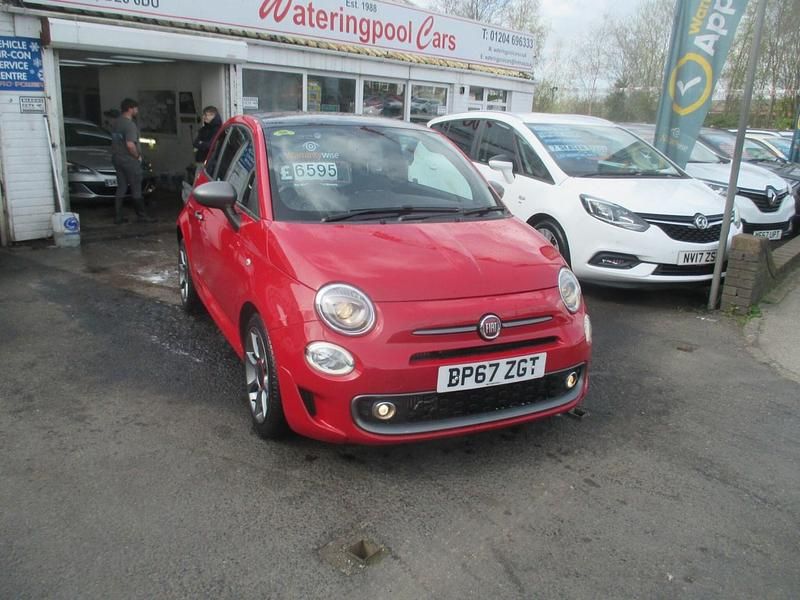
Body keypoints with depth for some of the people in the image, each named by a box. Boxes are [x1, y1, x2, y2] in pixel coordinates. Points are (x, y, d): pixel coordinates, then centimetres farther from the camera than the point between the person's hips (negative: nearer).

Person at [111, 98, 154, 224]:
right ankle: (141, 216, 5)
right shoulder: (129, 124, -17)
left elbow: (116, 140, 18)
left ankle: (118, 216, 12)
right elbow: (130, 144, -27)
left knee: (121, 188, 11)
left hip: (117, 158, 9)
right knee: (136, 189, -1)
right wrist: (137, 156, -13)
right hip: (129, 160, -9)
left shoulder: (117, 122, 12)